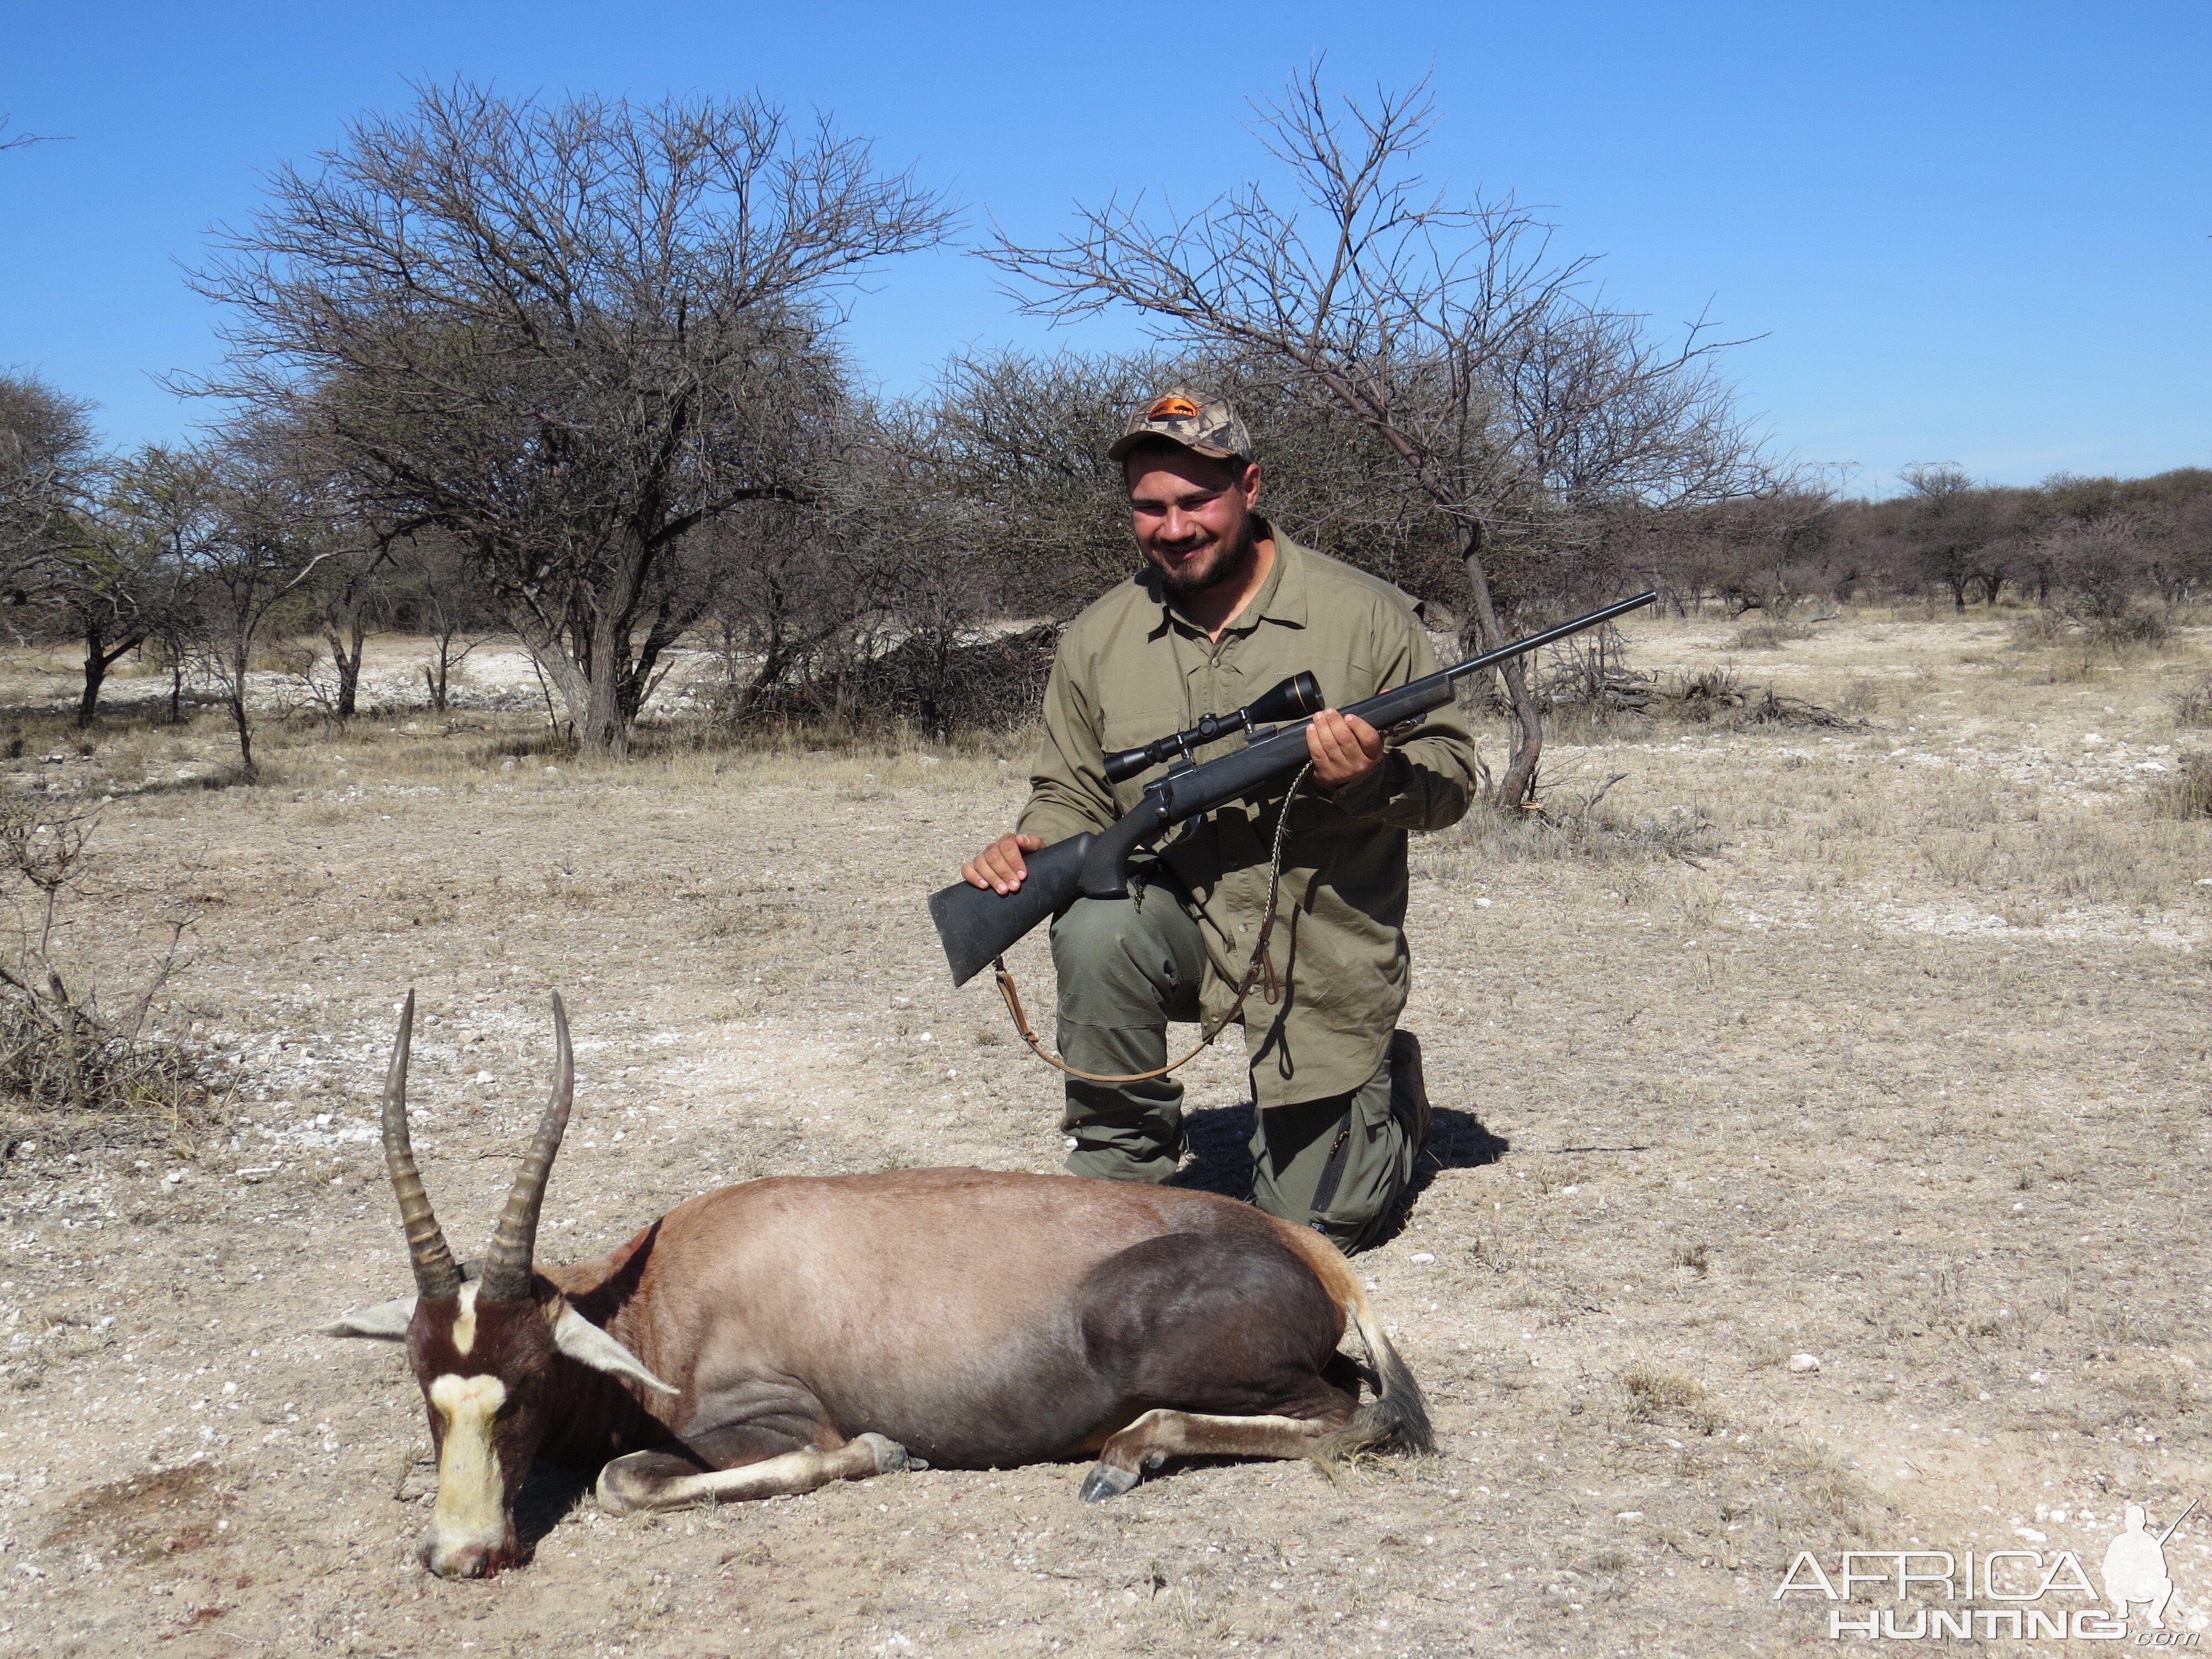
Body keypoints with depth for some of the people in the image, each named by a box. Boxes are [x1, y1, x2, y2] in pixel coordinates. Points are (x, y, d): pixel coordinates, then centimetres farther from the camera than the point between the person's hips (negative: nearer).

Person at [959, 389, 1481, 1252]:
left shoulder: (1367, 614, -8)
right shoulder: (1098, 640, -1)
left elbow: (1452, 776, -5)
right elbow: (1074, 795, 7)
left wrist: (1371, 777, -27)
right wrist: (1031, 847, -16)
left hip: (1322, 960, -2)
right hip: (1184, 923, 2)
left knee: (1308, 1223, 2)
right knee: (1097, 927, -34)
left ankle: (1388, 1086, 36)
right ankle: (1119, 1161, -9)